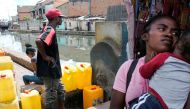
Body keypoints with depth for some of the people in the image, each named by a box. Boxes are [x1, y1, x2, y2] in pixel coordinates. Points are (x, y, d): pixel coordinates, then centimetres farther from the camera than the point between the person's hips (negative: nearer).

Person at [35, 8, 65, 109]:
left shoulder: (49, 30, 11)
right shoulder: (51, 31, -18)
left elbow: (41, 41, 23)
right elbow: (38, 41, -36)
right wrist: (45, 56, -24)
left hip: (52, 69, 10)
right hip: (49, 70, -10)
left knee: (60, 91, 20)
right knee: (51, 95, 3)